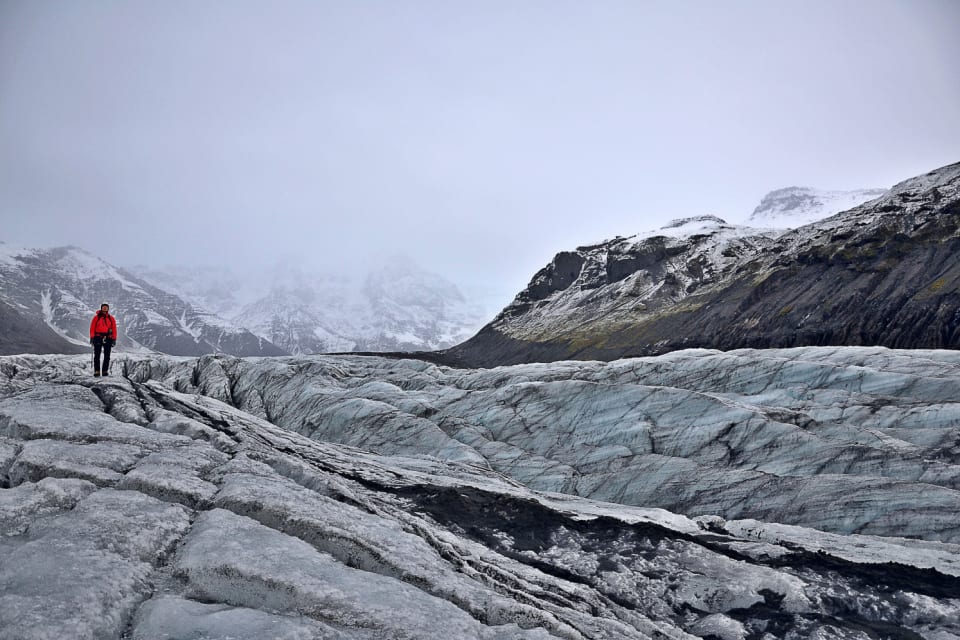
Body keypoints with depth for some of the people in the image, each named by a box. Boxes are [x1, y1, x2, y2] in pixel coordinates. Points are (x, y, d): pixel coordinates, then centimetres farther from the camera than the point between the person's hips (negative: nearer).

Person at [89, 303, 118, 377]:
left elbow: (114, 329, 7)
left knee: (107, 356, 2)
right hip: (98, 338, -1)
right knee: (97, 355, -2)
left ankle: (105, 371, 6)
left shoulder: (111, 319, 9)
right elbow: (92, 328, 3)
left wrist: (114, 339, 1)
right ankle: (97, 371, -1)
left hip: (108, 339, 1)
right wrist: (92, 337, -4)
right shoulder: (96, 318, 5)